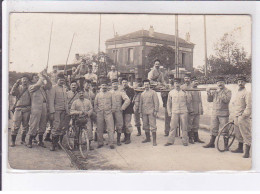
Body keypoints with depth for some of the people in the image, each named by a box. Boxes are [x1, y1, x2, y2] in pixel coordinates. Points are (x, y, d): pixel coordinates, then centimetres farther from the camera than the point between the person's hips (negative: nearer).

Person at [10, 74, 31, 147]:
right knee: (16, 125, -5)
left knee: (25, 125, 7)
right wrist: (16, 83, -13)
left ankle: (23, 140, 20)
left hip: (27, 109, 2)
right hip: (18, 109, -2)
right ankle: (13, 141, 4)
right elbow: (12, 93, -10)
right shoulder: (18, 87, 10)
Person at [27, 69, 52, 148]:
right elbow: (38, 85, -13)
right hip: (36, 108, -5)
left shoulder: (42, 87, 21)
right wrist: (42, 77, -3)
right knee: (34, 125, -4)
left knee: (43, 125, 9)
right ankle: (30, 142, 5)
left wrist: (45, 76, 1)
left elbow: (49, 85, 8)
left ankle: (40, 141, 18)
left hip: (44, 107, 5)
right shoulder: (31, 87, 5)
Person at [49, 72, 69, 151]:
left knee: (63, 128, 5)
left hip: (63, 111, 6)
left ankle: (61, 143, 13)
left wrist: (67, 111, 13)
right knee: (56, 127, -11)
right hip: (56, 110, -6)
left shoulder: (64, 89, 17)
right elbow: (51, 101, -7)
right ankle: (53, 145, -6)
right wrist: (52, 112, -14)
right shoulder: (54, 88, -2)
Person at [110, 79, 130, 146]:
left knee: (119, 126, -1)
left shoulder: (121, 93, 3)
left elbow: (127, 100, -8)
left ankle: (118, 140, 8)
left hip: (118, 112, -2)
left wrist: (122, 108, -9)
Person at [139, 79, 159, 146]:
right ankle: (148, 138, 24)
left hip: (151, 112, -5)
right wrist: (140, 112, 12)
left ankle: (154, 140, -5)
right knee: (145, 126, 10)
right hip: (144, 113, 5)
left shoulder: (153, 92, 1)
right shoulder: (142, 94, 14)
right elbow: (140, 103, 17)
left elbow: (156, 102, -4)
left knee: (153, 126, -7)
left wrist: (155, 111, -11)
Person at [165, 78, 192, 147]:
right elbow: (168, 103, 12)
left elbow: (188, 101, 14)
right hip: (174, 112, 0)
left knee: (184, 127, 2)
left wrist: (188, 107, 8)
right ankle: (170, 141, 5)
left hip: (184, 112, 0)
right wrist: (169, 112, 7)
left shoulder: (184, 92, 6)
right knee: (173, 127, -2)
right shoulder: (171, 93, 8)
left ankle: (185, 141, 9)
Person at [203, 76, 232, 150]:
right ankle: (211, 143, 21)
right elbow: (209, 100, 8)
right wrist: (208, 93, -7)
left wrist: (220, 93, -16)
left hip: (223, 113, -4)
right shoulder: (214, 92, 13)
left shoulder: (227, 91, 0)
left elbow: (226, 100, -16)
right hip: (214, 113, 4)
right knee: (213, 129, 11)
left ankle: (226, 145, 4)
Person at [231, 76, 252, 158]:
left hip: (244, 118, -9)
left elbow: (249, 106, -16)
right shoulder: (238, 93, 17)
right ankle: (240, 148, 30)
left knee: (246, 135, -5)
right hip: (237, 117, 9)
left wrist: (244, 116, -19)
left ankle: (247, 152, -3)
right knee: (238, 134, 17)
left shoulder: (247, 93, -10)